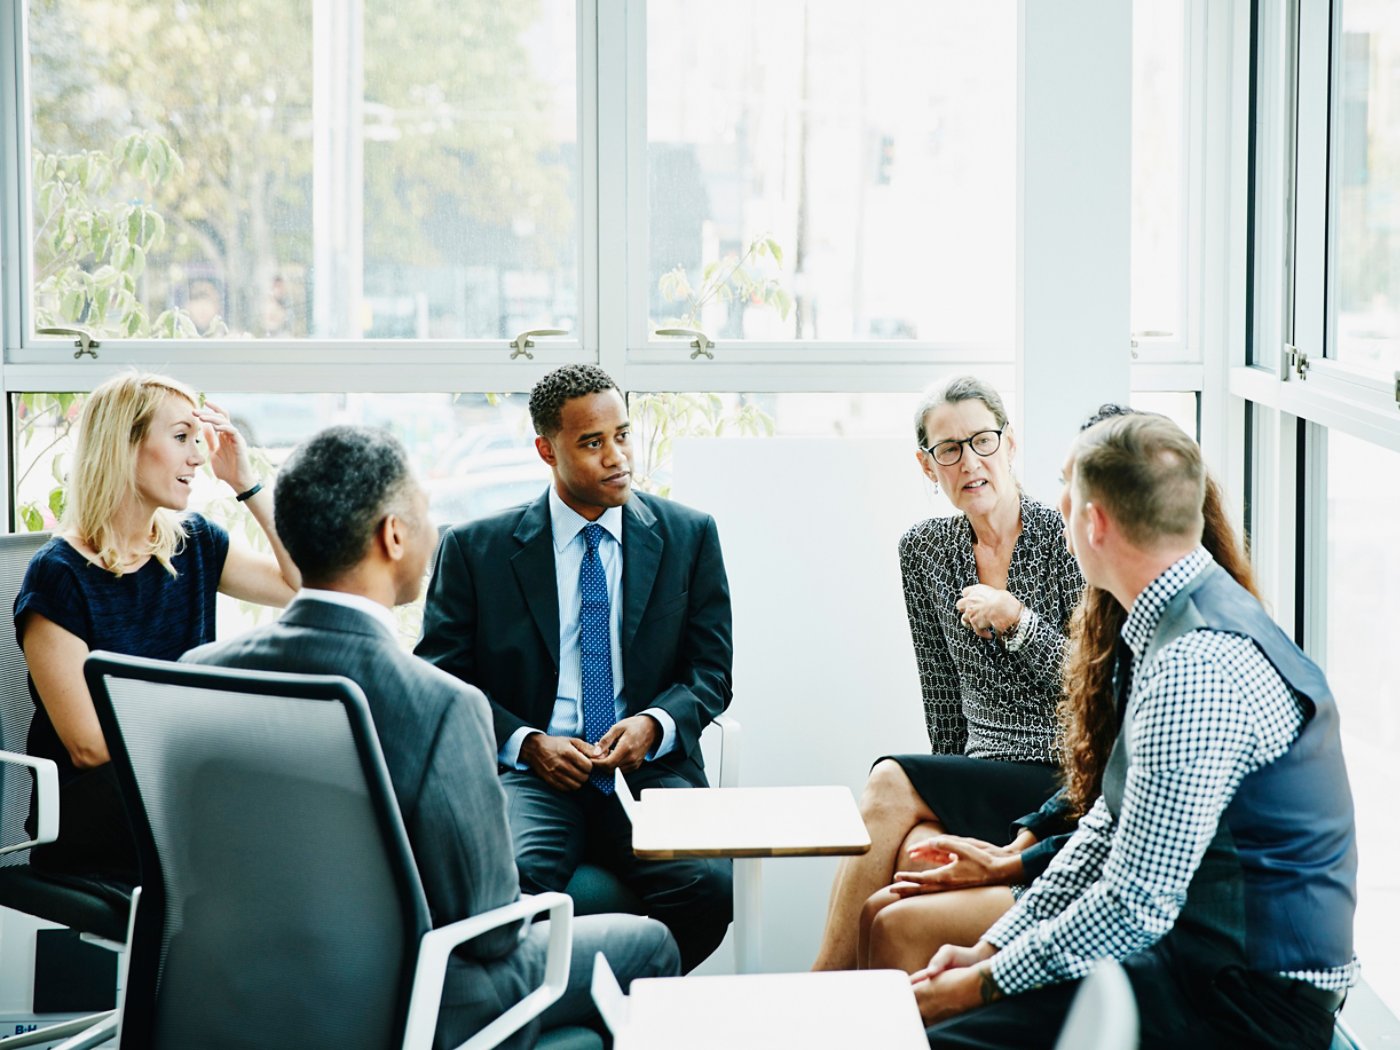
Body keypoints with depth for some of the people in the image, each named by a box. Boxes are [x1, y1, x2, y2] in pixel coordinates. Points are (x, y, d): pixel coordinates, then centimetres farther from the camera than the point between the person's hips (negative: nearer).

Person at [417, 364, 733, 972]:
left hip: (647, 767, 2)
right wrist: (526, 742, -11)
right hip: (531, 770, -1)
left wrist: (654, 724, -9)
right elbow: (442, 678, 6)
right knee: (507, 883, -36)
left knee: (709, 886, -29)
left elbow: (711, 669, 12)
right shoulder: (476, 550, 7)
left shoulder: (690, 536, 11)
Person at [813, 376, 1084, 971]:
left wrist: (1016, 619, -17)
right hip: (977, 778, 4)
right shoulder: (923, 550, 9)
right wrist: (946, 794, 6)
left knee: (890, 784, -25)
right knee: (917, 851, -31)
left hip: (1063, 782, -4)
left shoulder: (1063, 539, -6)